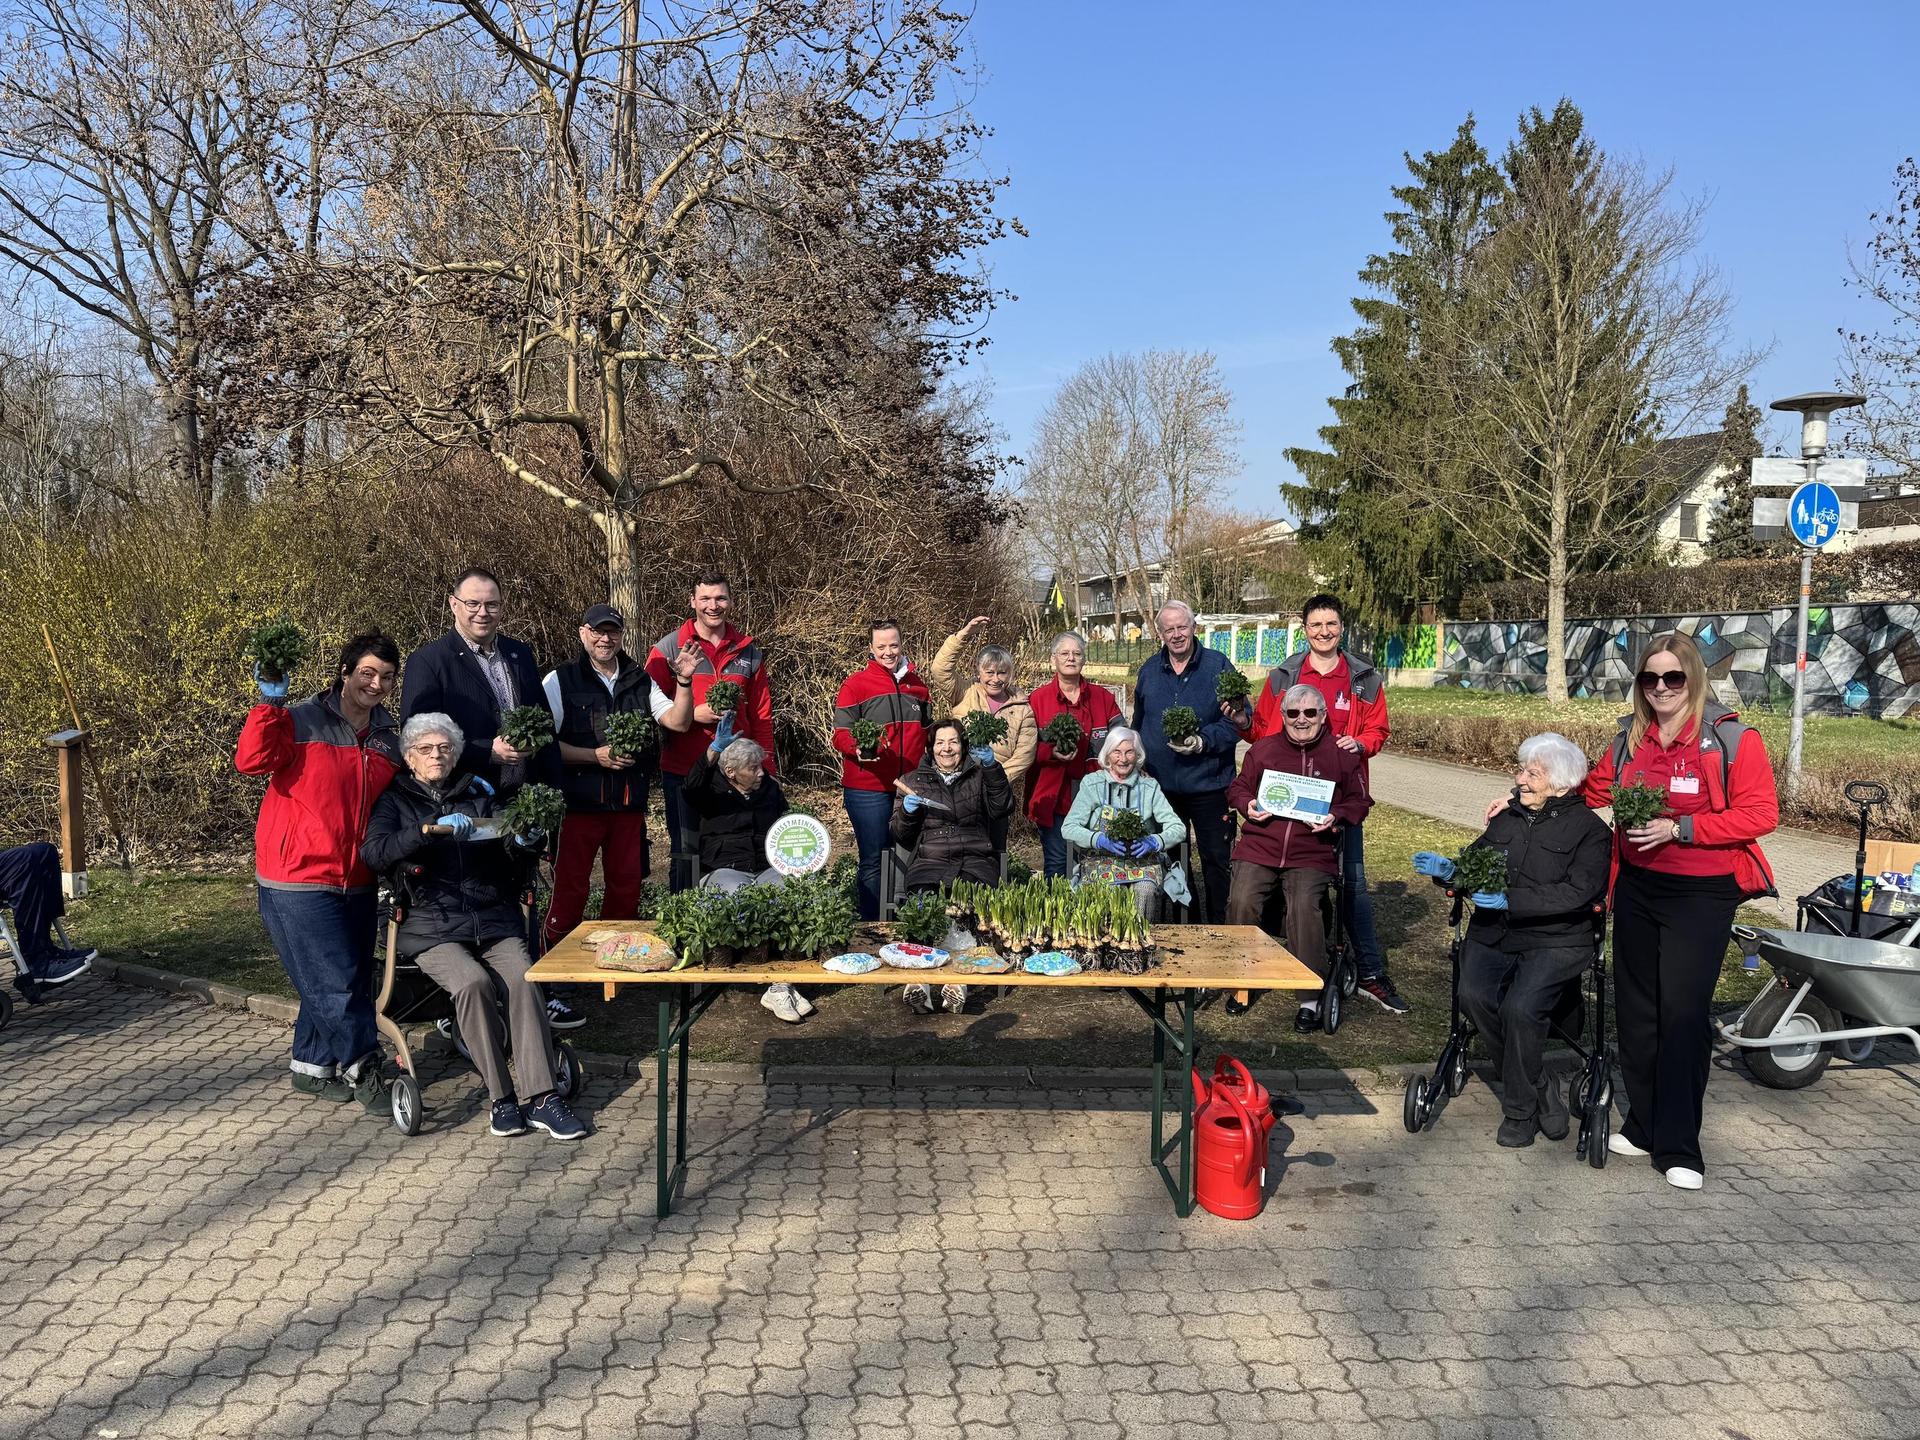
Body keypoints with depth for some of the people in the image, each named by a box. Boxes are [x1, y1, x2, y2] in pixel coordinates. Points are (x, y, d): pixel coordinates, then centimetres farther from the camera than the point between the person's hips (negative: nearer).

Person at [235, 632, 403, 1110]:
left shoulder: (389, 739, 11)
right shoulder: (301, 722, -6)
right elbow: (252, 760, -22)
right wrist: (270, 704, -27)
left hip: (357, 883, 7)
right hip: (299, 879, -6)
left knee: (341, 980, 14)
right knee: (336, 981, -7)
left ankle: (312, 1067, 30)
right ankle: (363, 1070, 7)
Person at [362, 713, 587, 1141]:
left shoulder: (478, 794, 20)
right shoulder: (396, 800, 12)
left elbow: (509, 855, 14)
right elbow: (373, 854, -8)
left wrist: (524, 840, -10)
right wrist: (432, 830, -21)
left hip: (493, 919, 2)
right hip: (432, 926, -2)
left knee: (524, 978, -25)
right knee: (473, 982, -30)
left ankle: (540, 1098, -25)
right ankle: (500, 1098, -17)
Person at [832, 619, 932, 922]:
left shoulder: (917, 684, 14)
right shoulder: (856, 684, -2)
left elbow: (927, 732, 23)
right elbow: (840, 734, -6)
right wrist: (860, 749, -26)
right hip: (868, 789, -4)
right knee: (874, 861, 0)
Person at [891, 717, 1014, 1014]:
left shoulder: (979, 776, 20)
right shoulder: (916, 781, 23)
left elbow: (1002, 808, 0)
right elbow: (901, 838, 21)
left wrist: (992, 767, -10)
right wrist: (907, 812, 1)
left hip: (975, 859, -1)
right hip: (929, 860, 1)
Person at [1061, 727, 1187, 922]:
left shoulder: (1149, 786, 6)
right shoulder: (1092, 783, 3)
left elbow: (1178, 828, 1)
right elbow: (1068, 828, -3)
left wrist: (1154, 842, -18)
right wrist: (1100, 840, -19)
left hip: (1143, 861, 1)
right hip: (1101, 860, -1)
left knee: (1145, 890, -32)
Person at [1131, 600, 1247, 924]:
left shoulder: (1218, 666, -5)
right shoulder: (1149, 670, 8)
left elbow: (1239, 721, -8)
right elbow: (1138, 725, 18)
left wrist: (1204, 741, -20)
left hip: (1209, 785, -4)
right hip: (1161, 785, 4)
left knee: (1215, 860, 3)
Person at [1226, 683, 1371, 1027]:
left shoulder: (1342, 754, 7)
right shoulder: (1263, 748, 12)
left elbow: (1359, 801, 11)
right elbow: (1238, 788, 19)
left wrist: (1336, 817, -9)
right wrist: (1247, 805, -3)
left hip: (1312, 853, -2)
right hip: (1259, 845, 2)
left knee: (1305, 907, -26)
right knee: (1241, 901, -20)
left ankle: (1311, 1000, -13)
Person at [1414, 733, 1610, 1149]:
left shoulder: (1589, 829, 0)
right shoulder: (1508, 816, 17)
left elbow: (1577, 892, -13)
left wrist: (1511, 901, -20)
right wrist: (1448, 869, -1)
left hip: (1554, 940, -5)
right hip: (1493, 933, 5)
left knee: (1521, 1007, -28)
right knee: (1474, 995, -24)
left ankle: (1519, 1110, -6)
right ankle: (1536, 1091, -5)